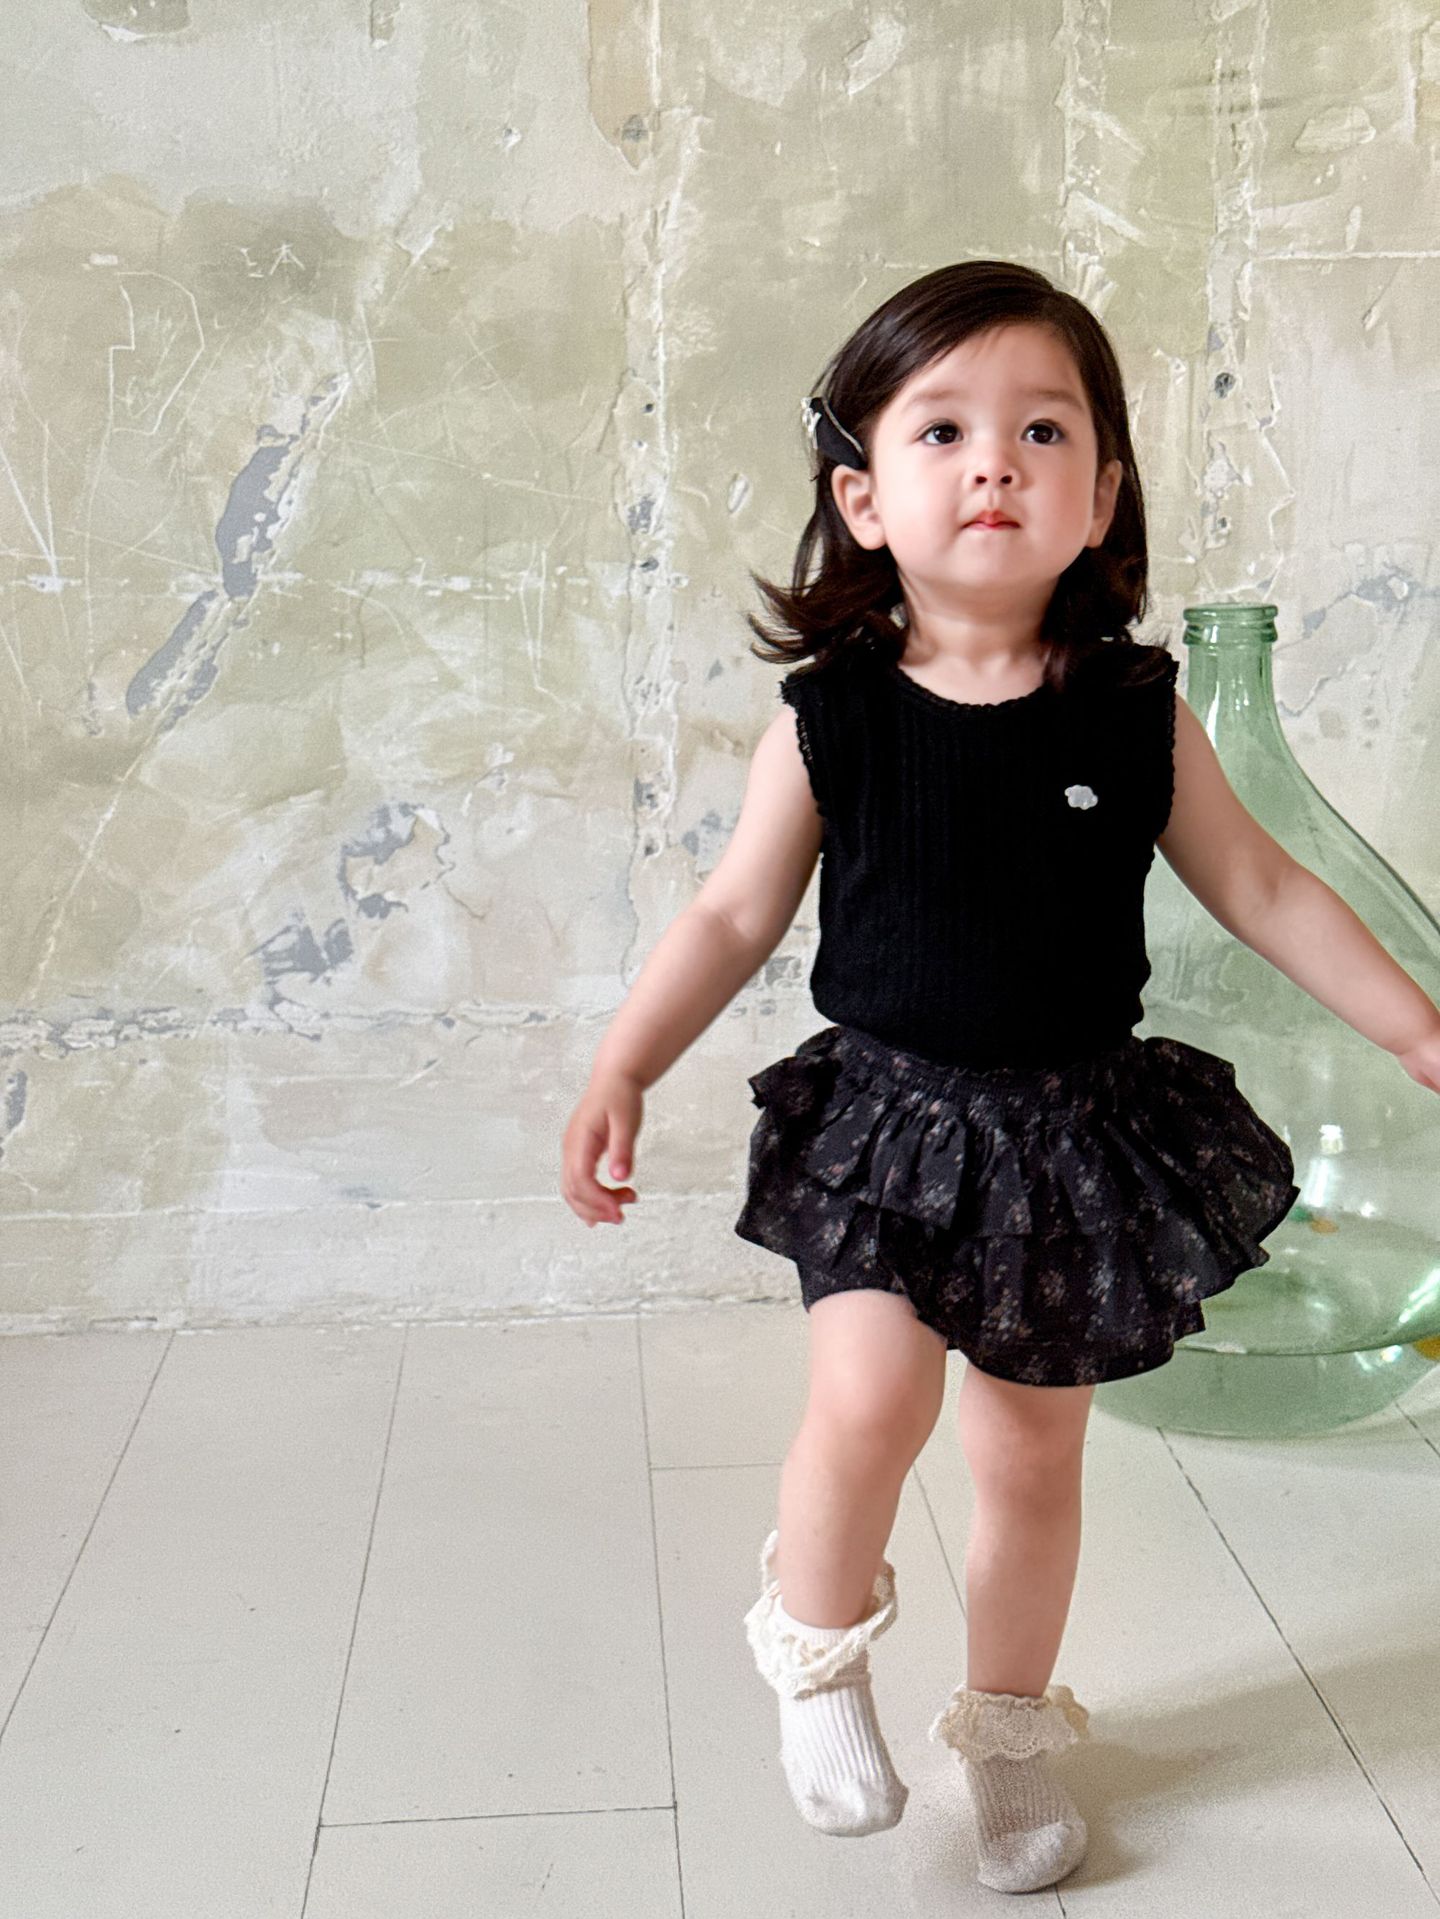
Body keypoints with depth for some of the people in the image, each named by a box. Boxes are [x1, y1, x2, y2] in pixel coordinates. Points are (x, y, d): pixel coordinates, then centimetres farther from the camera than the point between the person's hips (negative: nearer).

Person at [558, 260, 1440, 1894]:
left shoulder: (1135, 713, -5)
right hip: (886, 1111, -1)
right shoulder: (830, 718, -8)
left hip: (1074, 1127, 2)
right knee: (868, 1394, -20)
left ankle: (1007, 1726, 38)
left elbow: (1261, 888, 5)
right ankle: (818, 1648, 13)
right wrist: (619, 1072, -9)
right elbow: (732, 916, -1)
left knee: (1033, 1457, 12)